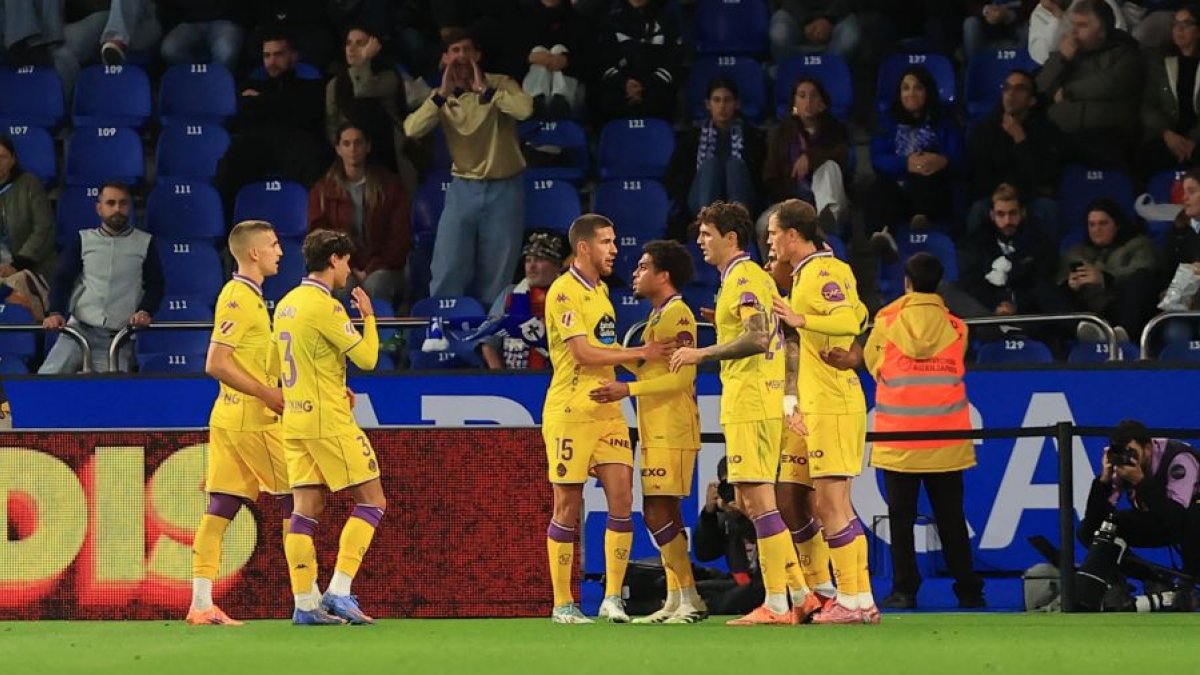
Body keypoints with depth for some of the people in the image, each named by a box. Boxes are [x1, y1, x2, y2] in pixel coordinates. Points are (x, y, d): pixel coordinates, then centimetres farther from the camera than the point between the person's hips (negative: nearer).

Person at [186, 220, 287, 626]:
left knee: (220, 510, 4)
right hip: (251, 420, -9)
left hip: (230, 418, 9)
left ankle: (201, 604, 0)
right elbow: (216, 364, -19)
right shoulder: (239, 298, -13)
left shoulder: (247, 296, 17)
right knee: (297, 501, -2)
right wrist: (268, 394, -19)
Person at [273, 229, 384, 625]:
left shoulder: (286, 304, 12)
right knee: (371, 501, -1)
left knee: (306, 508, 7)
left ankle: (305, 603, 3)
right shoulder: (325, 307, -15)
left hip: (295, 422, 8)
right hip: (328, 423, -8)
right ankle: (339, 591, -9)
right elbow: (367, 357, -14)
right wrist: (369, 316, 2)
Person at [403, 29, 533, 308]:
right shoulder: (443, 98, 3)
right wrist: (442, 94, -18)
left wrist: (485, 90, -20)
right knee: (447, 271, -4)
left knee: (496, 277, 5)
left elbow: (525, 109, -27)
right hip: (463, 189, 2)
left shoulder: (501, 84, -5)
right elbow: (412, 129, -12)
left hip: (504, 189, -2)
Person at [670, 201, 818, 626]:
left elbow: (758, 338, -23)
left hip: (751, 401, -11)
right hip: (744, 402, 11)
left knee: (757, 499, -9)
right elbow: (757, 333, 23)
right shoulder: (742, 278, 19)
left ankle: (777, 604, -8)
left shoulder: (745, 278, -12)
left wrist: (702, 353, -18)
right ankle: (801, 595, 12)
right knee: (749, 502, 12)